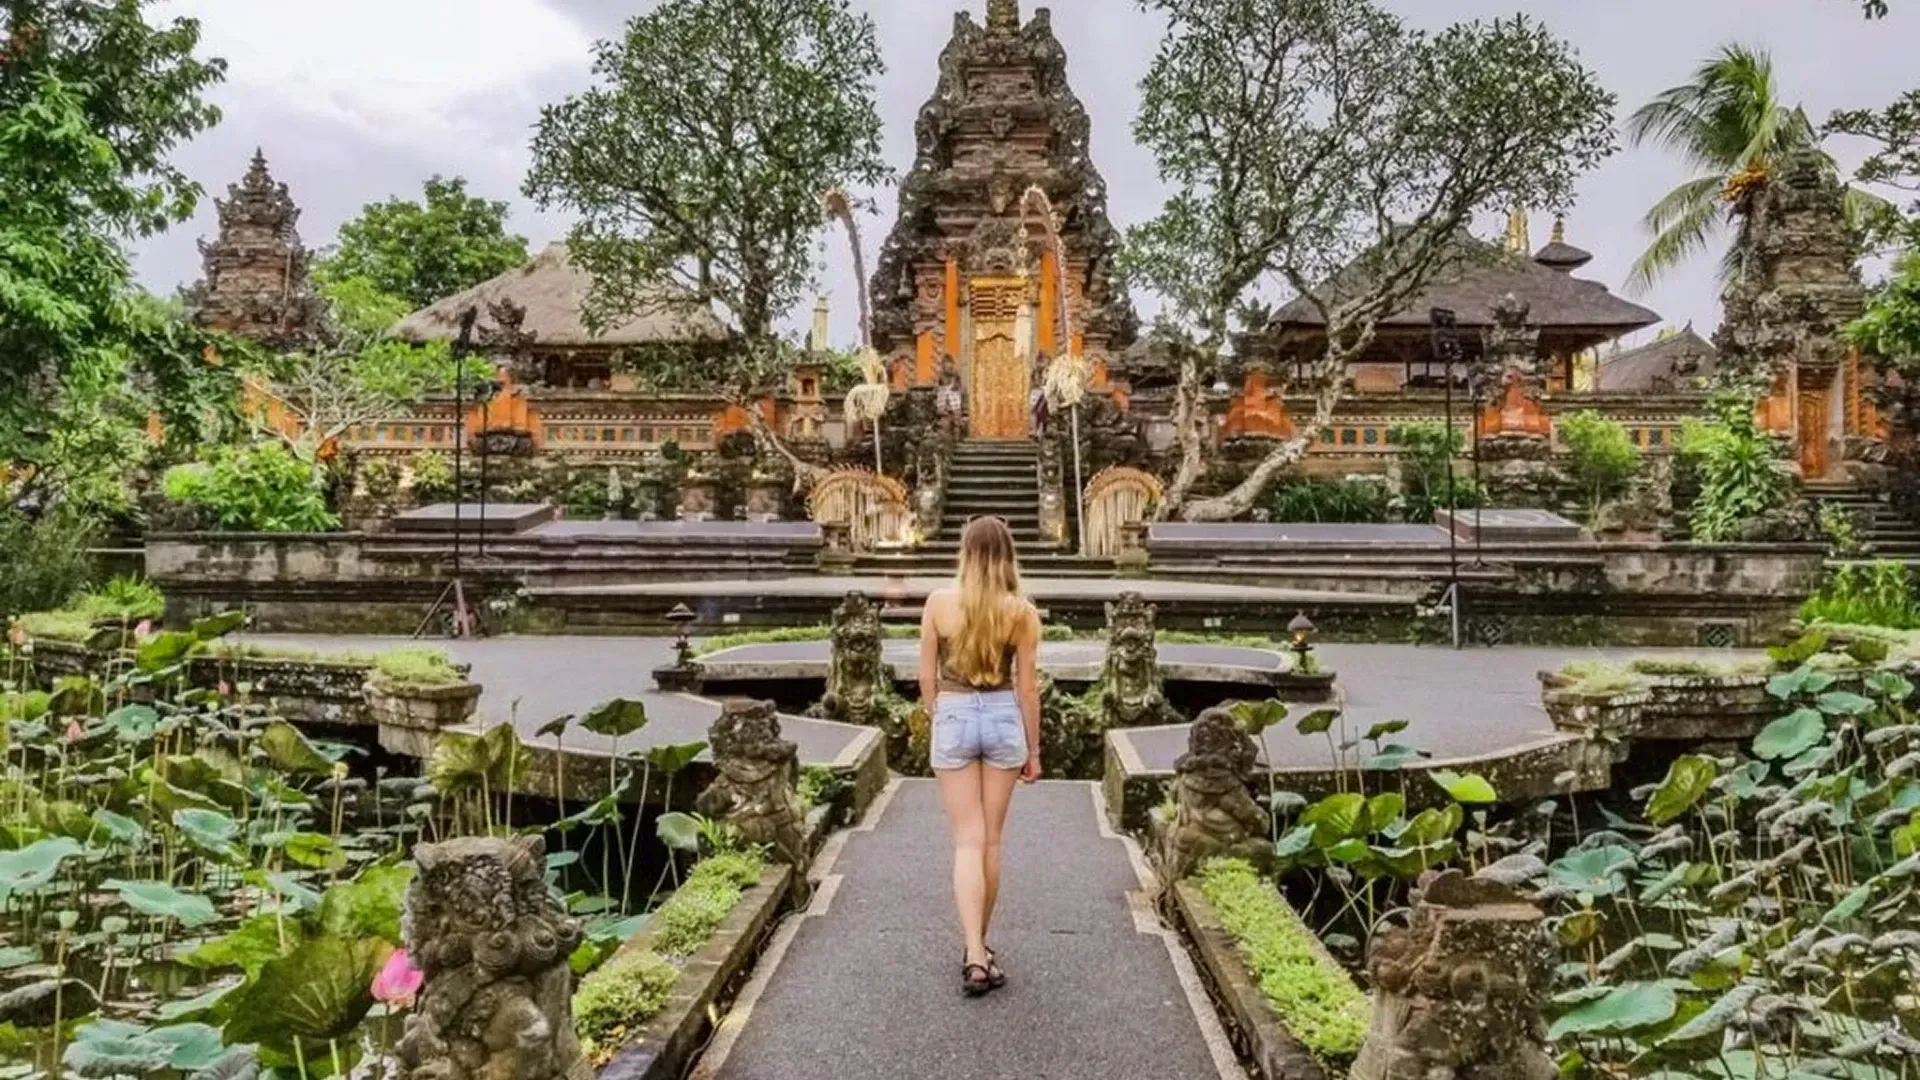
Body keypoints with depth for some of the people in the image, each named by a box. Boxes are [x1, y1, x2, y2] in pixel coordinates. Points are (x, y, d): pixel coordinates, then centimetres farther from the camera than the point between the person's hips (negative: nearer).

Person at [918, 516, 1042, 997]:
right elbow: (1027, 686, -1)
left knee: (968, 841, 2)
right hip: (1004, 718, 1)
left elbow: (927, 677, 0)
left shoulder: (939, 602, -6)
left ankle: (975, 956, -9)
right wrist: (1033, 749, 8)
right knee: (991, 839, 13)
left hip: (953, 718, -1)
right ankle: (979, 947, 26)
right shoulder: (1021, 611, -6)